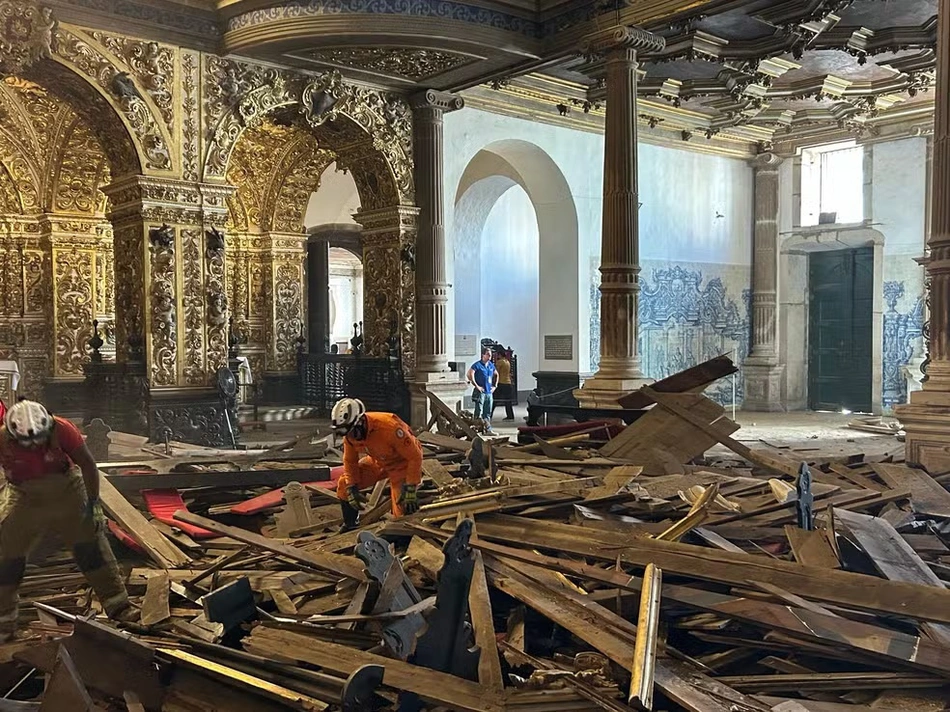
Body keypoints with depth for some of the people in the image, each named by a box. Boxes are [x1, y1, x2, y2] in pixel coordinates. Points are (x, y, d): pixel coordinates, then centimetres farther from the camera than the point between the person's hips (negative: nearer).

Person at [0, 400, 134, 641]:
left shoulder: (61, 430, -25)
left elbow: (87, 465, -13)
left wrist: (92, 503, -10)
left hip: (67, 492, -1)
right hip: (25, 499, 1)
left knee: (91, 546, -2)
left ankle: (118, 607, 5)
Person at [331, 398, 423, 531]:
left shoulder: (389, 427, -39)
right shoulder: (350, 434, -19)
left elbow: (415, 457, -31)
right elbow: (350, 461, 0)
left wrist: (411, 490, -29)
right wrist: (351, 488, -7)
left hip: (402, 463, -6)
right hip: (378, 462, 6)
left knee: (403, 512, -16)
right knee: (344, 485, -3)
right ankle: (349, 526, 14)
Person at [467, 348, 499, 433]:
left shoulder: (491, 365, 13)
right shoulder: (477, 365, -8)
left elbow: (496, 375, 30)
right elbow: (469, 375, -18)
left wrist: (495, 386, 18)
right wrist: (476, 386, -16)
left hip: (489, 392, 7)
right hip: (480, 392, -7)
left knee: (488, 412, 11)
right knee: (479, 411, -7)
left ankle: (488, 429, 16)